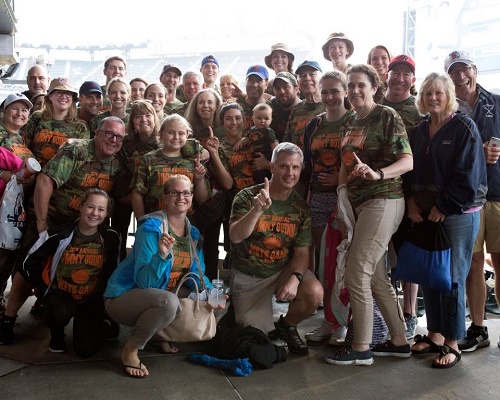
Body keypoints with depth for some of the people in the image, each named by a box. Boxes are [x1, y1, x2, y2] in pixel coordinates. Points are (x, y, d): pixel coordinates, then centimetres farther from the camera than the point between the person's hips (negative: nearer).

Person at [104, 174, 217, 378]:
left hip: (159, 298, 7)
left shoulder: (192, 233, 2)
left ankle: (158, 330, 16)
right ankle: (131, 349, -11)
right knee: (169, 301, -36)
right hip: (123, 297, -7)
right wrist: (162, 255, -41)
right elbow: (143, 280, -24)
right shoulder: (152, 227, -20)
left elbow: (197, 274, 10)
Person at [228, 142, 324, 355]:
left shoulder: (300, 207, -5)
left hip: (283, 269, 2)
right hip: (246, 275, -2)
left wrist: (295, 278, -26)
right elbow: (235, 237, -28)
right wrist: (257, 210, -44)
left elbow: (301, 252, -5)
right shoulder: (248, 197, -14)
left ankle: (287, 326, 5)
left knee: (314, 293, -27)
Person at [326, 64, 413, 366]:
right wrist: (342, 189, 7)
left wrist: (378, 174, -31)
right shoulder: (354, 123, 16)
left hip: (383, 201, -8)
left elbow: (408, 161, -15)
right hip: (360, 204, 8)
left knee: (357, 274, -8)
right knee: (377, 277, 12)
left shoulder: (387, 116, -7)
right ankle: (399, 341, 25)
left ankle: (361, 348, 5)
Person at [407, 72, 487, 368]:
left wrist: (443, 207, -14)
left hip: (458, 214, -6)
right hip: (424, 214, 6)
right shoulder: (419, 131, 12)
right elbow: (411, 169, 12)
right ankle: (435, 335, 24)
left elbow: (468, 174, -12)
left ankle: (452, 344, 11)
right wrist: (412, 201, -3)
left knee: (452, 279, -2)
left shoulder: (464, 127, -5)